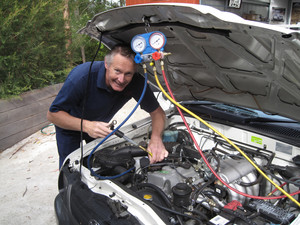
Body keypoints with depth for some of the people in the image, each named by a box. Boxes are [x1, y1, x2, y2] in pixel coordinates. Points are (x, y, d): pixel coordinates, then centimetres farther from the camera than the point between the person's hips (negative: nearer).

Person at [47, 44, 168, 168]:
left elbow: (157, 111, -18)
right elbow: (52, 114, -31)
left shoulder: (136, 82, -28)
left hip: (100, 125, 3)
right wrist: (86, 126, -47)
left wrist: (156, 138, -38)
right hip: (70, 125, -3)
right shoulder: (82, 76, -39)